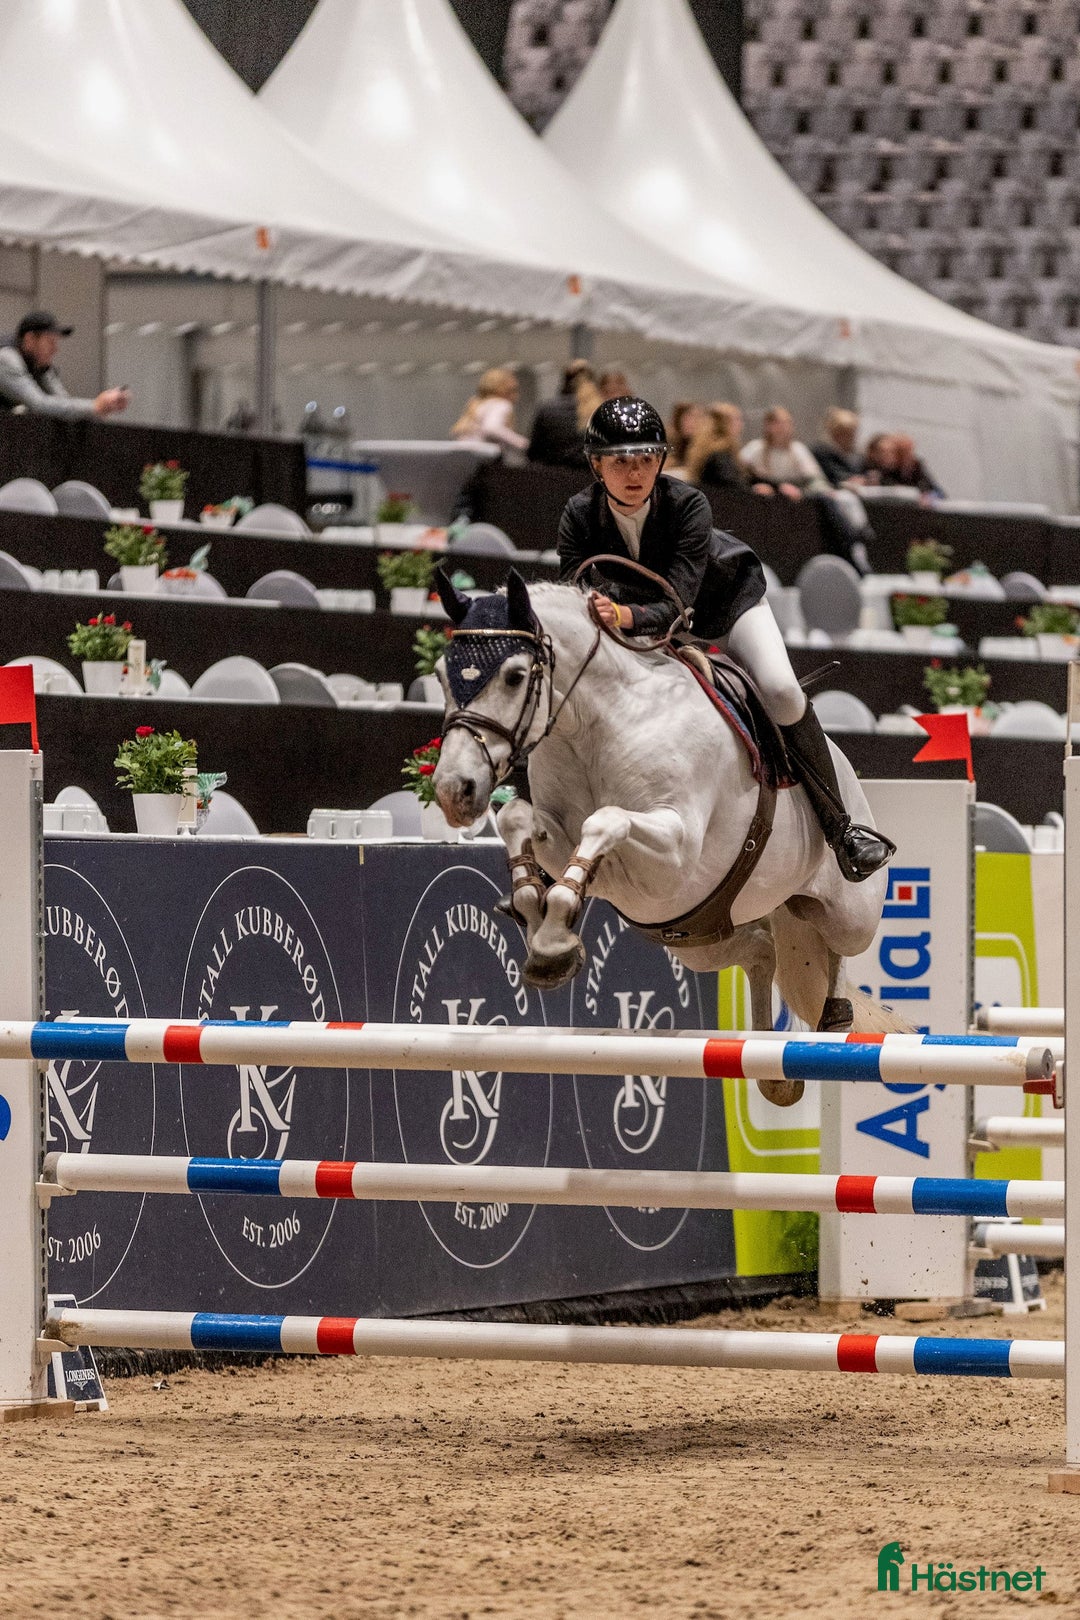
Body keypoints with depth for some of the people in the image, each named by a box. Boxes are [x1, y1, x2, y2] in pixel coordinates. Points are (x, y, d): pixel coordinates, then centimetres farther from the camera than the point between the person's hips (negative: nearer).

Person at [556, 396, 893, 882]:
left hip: (725, 599, -3)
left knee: (781, 691, -22)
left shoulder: (687, 504, -35)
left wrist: (628, 617, -63)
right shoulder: (580, 515, -26)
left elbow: (677, 602, -42)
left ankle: (839, 828, -11)